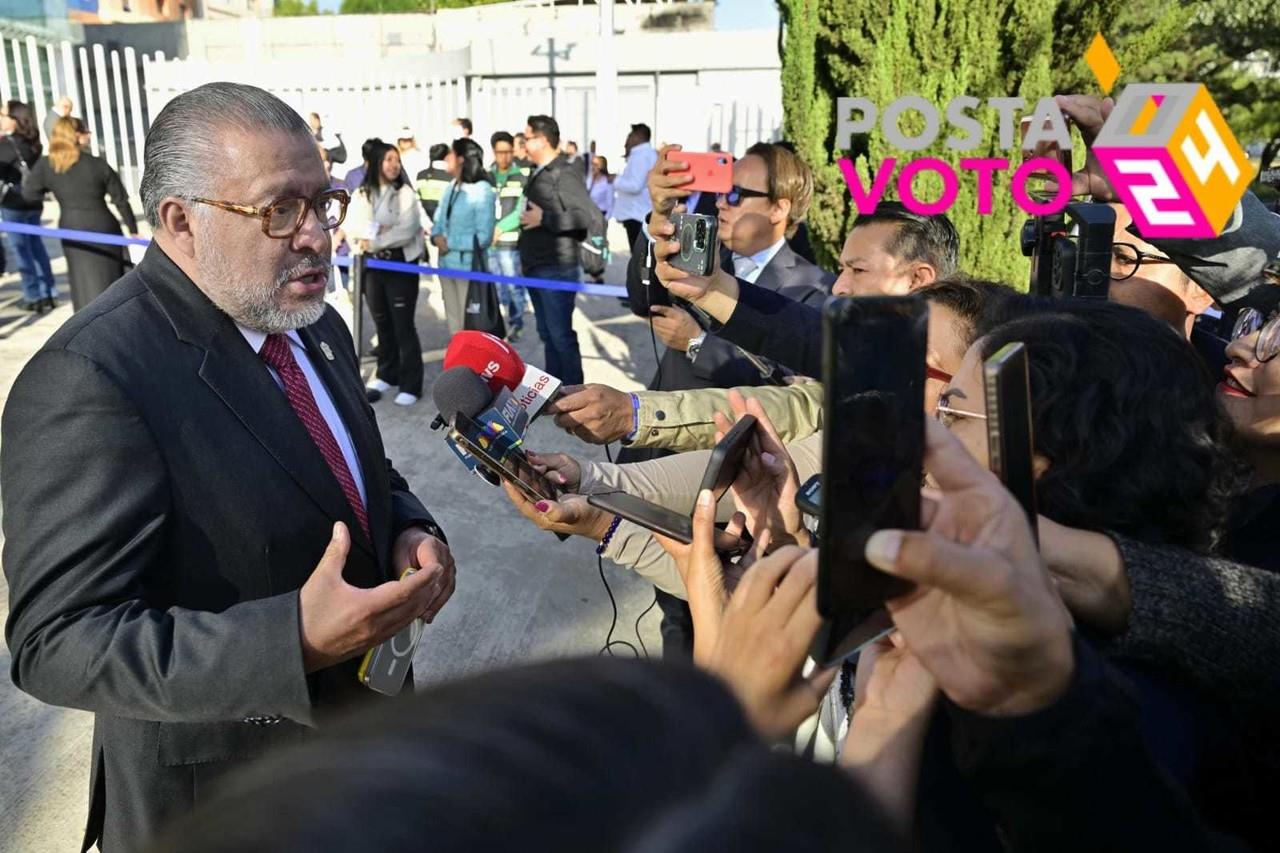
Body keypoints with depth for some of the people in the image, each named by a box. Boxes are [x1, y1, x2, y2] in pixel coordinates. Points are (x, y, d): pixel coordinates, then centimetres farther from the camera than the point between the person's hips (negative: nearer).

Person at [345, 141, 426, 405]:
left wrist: (374, 242, -12)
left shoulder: (405, 193, -3)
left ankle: (411, 385, 0)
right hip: (372, 265, 4)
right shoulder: (361, 195, 8)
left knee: (403, 325, -4)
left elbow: (407, 230, -14)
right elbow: (352, 225, -2)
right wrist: (377, 229, -17)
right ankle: (386, 374, 27)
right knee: (382, 323, 13)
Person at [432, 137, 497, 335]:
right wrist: (437, 237, -9)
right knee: (454, 322, 18)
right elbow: (438, 221, 13)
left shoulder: (482, 191, -12)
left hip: (469, 266, -7)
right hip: (447, 265, 7)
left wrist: (450, 242, -14)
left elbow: (483, 237, -16)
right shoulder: (450, 188, 10)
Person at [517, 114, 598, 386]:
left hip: (556, 269, -9)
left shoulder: (564, 174, -13)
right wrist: (526, 258, 17)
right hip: (536, 268, 9)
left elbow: (589, 215, -24)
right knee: (547, 333, 15)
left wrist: (545, 218, -20)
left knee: (561, 334, -5)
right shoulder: (538, 174, 14)